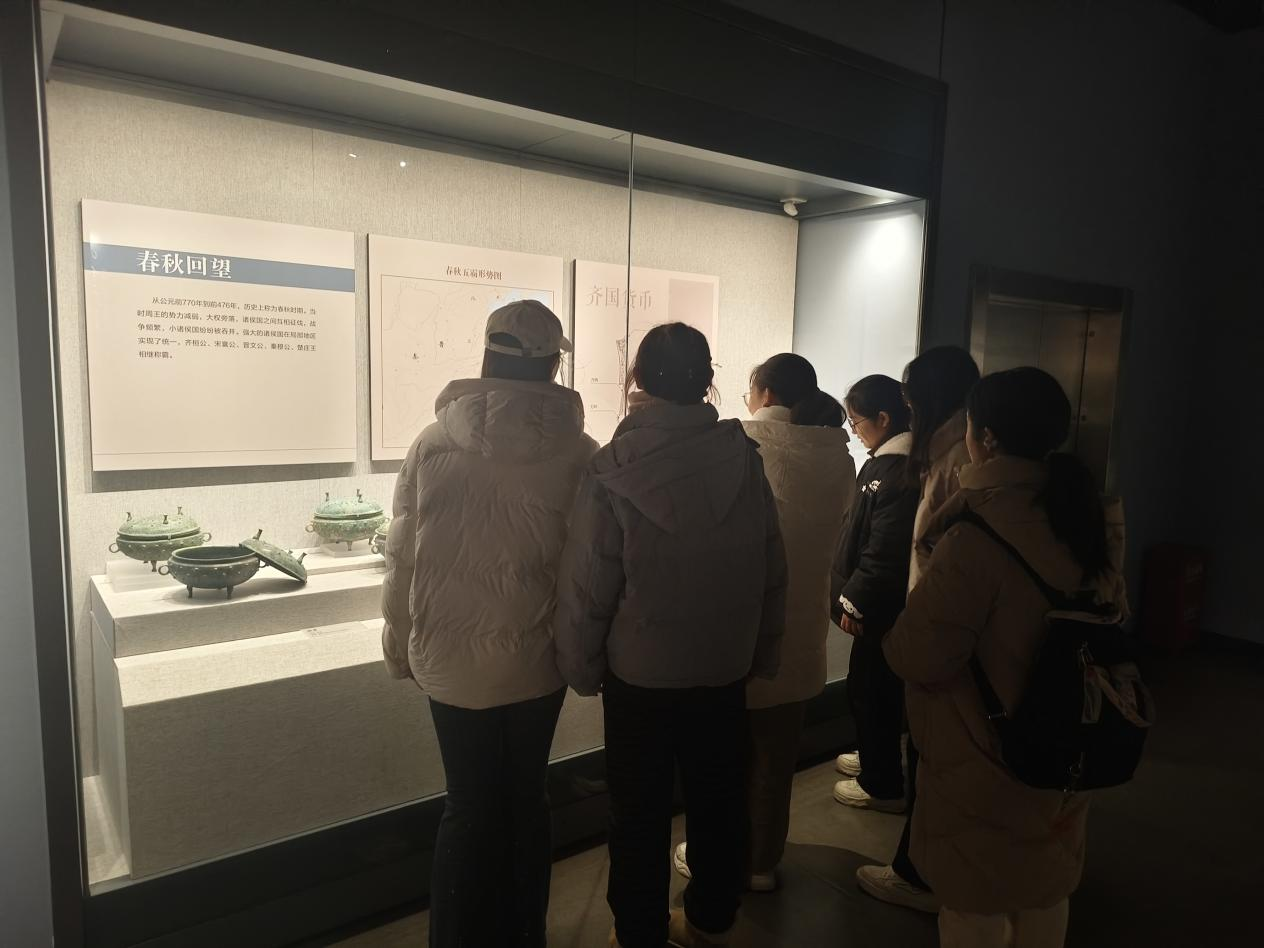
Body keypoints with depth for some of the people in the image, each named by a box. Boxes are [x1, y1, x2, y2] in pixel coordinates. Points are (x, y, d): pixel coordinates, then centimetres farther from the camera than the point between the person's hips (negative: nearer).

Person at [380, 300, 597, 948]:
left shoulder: (433, 444, -9)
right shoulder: (577, 452, -13)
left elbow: (402, 555, -4)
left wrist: (400, 645, 9)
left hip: (450, 658, 1)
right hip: (536, 658, 0)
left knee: (469, 806, 18)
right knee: (527, 799, 19)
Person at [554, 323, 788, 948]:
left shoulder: (613, 473, -18)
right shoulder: (744, 460, -9)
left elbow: (586, 591, -15)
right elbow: (772, 572, -1)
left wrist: (581, 668, 1)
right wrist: (762, 655, 11)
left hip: (641, 676, -3)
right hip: (726, 671, 4)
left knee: (641, 812, 14)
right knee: (718, 801, 20)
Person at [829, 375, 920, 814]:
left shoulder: (897, 471, -23)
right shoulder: (891, 461, 8)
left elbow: (884, 551, -25)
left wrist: (855, 600, -17)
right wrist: (853, 593, 17)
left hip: (882, 603, -10)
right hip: (882, 600, 10)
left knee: (871, 688, 4)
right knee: (874, 686, 22)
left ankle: (883, 785, 20)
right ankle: (877, 759, 40)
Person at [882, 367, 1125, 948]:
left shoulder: (976, 539, -27)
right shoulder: (1080, 520, -2)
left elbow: (920, 658, -25)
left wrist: (894, 637, -4)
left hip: (981, 763, -7)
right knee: (1043, 899, 25)